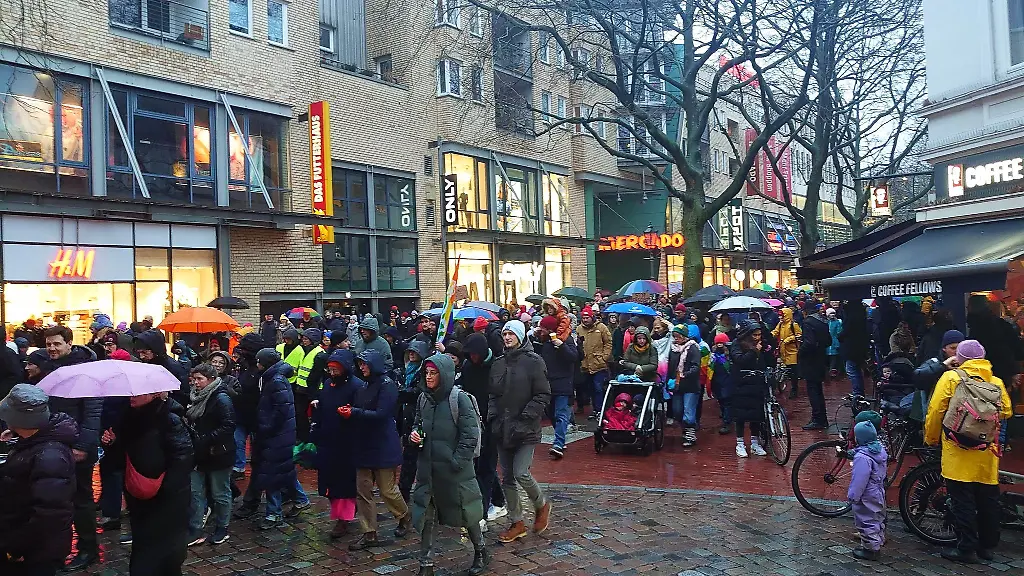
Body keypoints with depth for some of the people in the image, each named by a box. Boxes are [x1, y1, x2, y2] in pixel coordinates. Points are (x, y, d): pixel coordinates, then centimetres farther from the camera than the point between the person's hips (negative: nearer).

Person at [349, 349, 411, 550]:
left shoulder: (387, 385, -12)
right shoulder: (366, 385, 12)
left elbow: (381, 415, -20)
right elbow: (361, 411, 14)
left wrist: (354, 412, -21)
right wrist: (350, 411, -6)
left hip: (383, 446, -8)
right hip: (365, 445, 8)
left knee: (387, 489, 3)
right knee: (363, 491, 5)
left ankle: (404, 517, 30)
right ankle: (369, 535, 12)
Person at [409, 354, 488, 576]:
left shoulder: (460, 399, -13)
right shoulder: (424, 398, 4)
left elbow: (470, 435, -14)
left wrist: (456, 462, -16)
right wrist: (415, 433, -2)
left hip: (454, 469, -5)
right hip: (428, 468, 5)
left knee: (464, 511, 11)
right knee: (425, 515, 5)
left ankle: (480, 552, 34)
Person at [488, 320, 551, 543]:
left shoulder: (533, 361, -7)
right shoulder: (498, 364, 10)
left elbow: (543, 395, -9)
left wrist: (525, 417, -15)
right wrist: (492, 416, 2)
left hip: (526, 430, -6)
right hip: (503, 430, 6)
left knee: (521, 474, -14)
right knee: (507, 478, 10)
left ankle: (542, 505, 16)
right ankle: (517, 523, 24)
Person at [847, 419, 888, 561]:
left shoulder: (862, 457, -29)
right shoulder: (880, 449, -1)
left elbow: (859, 480, -25)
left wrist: (853, 496, -16)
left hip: (867, 497, -10)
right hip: (879, 492, 10)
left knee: (867, 522, 2)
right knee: (878, 519, 23)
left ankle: (871, 549, 10)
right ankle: (878, 542, 38)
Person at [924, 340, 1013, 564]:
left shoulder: (951, 378, -6)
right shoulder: (996, 382, 6)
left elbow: (935, 411, -8)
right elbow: (1006, 411, 11)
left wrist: (931, 438, 6)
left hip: (959, 450, -4)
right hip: (988, 452, 5)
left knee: (963, 500, 1)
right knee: (988, 499, 15)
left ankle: (966, 548, 5)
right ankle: (987, 545, 26)